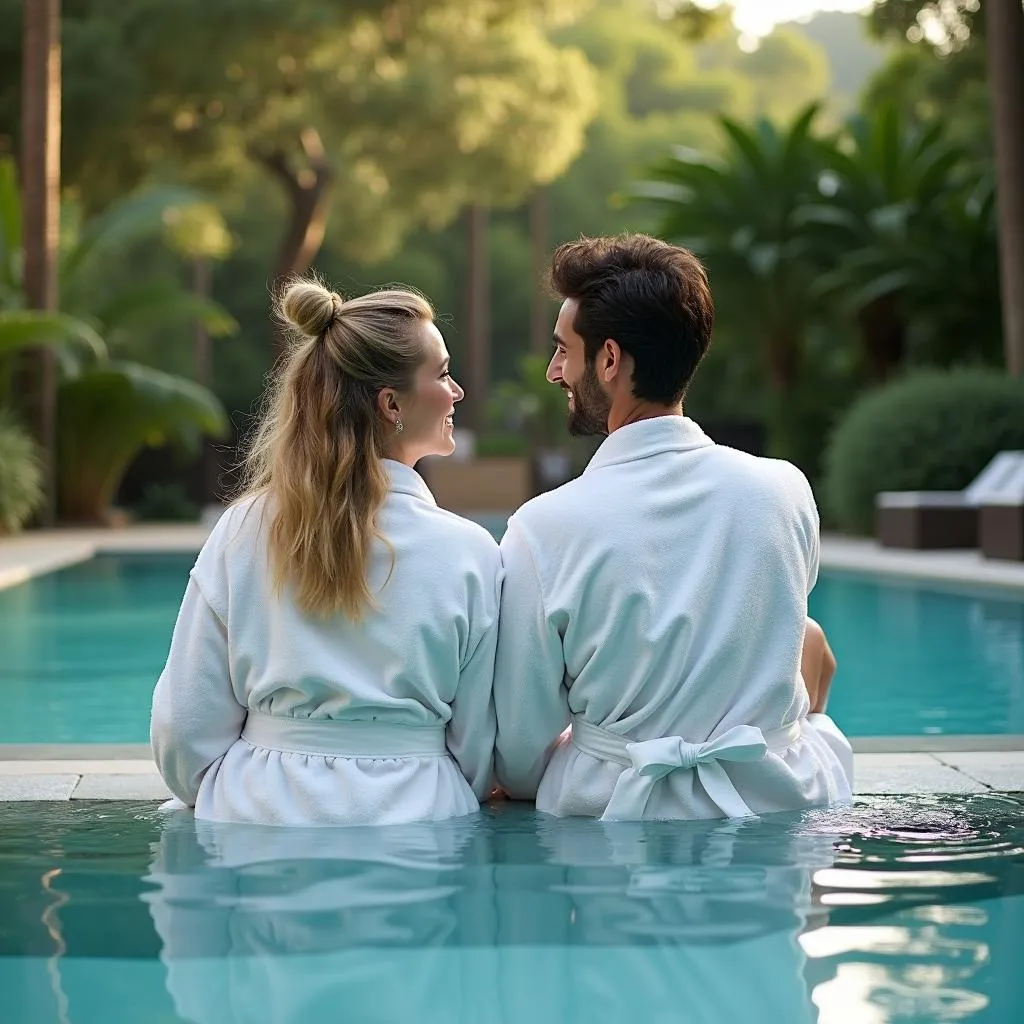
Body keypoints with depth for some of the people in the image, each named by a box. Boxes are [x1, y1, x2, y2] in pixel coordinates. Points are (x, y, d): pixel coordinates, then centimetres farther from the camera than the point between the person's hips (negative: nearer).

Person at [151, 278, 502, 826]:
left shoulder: (242, 530, -4)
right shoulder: (468, 553, -9)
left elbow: (183, 731, 0)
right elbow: (482, 753, -2)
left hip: (263, 815, 2)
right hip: (412, 819, -2)